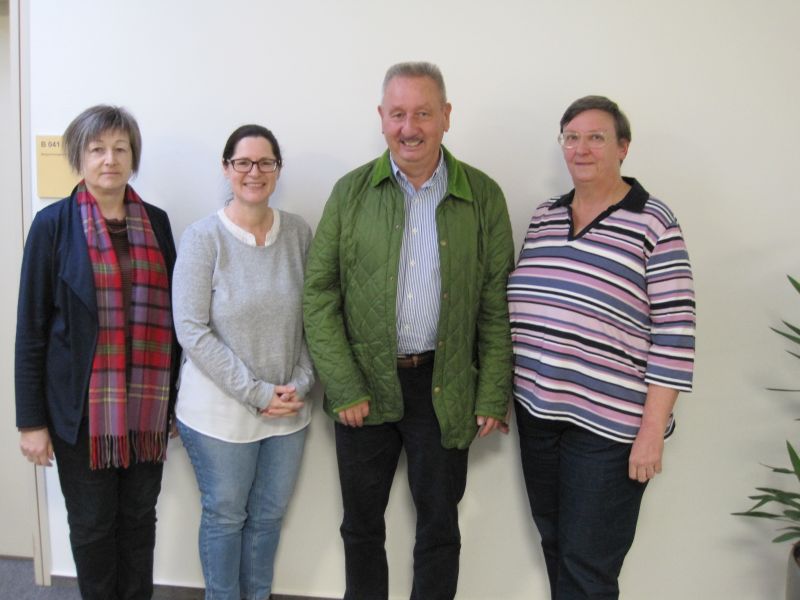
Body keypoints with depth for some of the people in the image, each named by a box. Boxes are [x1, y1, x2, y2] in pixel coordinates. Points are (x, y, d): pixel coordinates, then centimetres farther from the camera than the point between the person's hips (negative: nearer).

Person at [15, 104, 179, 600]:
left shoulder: (156, 222, 5)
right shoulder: (54, 224, -5)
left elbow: (171, 313, 9)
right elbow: (31, 326, -4)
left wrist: (175, 399, 8)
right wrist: (31, 419, -5)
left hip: (147, 406, 3)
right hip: (83, 407, -3)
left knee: (140, 519, 15)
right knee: (92, 524, 11)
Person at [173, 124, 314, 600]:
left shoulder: (299, 232, -2)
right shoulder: (204, 238, -11)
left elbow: (313, 318, 4)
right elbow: (192, 331, -14)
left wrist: (301, 383, -7)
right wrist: (255, 393, -16)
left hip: (288, 410, 3)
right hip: (220, 411, -3)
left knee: (269, 514, 18)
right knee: (226, 515, 14)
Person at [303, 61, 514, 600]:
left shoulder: (484, 196, -1)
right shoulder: (351, 191, 0)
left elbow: (497, 307, -1)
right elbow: (319, 297, -2)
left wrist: (493, 397, -5)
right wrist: (344, 389, -8)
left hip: (445, 391, 0)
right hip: (365, 388, 1)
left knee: (439, 530, 13)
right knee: (362, 528, 16)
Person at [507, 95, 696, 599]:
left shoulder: (654, 224, -8)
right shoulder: (544, 216, 9)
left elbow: (674, 334, -11)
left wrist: (652, 433, -14)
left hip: (608, 424, -5)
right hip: (537, 411, 6)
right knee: (554, 545, 19)